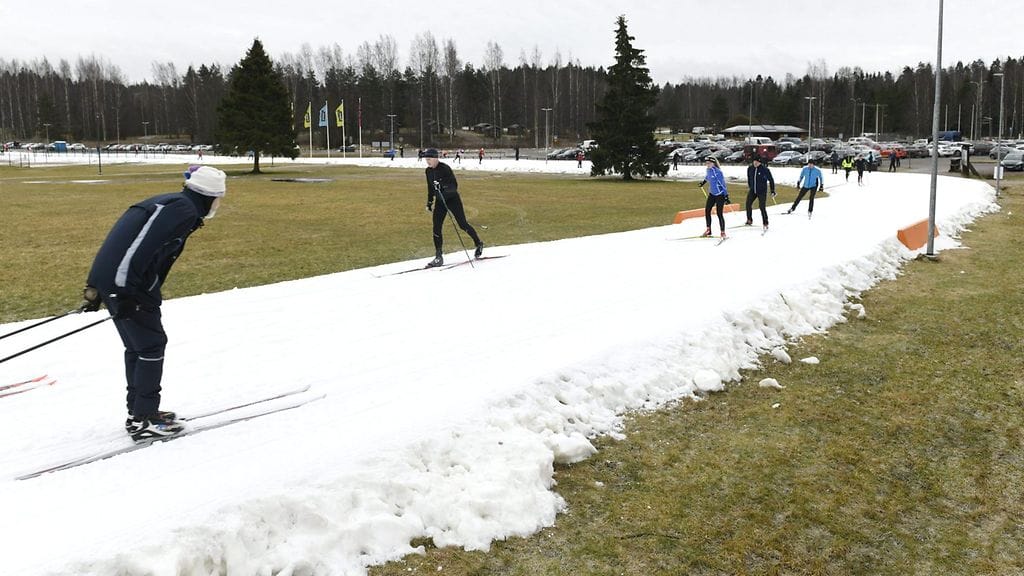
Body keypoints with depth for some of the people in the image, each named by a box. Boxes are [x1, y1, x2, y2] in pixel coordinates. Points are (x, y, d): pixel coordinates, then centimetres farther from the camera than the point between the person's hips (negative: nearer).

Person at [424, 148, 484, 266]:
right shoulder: (428, 171, 3)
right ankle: (438, 257, 4)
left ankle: (479, 244, 25)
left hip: (452, 199, -6)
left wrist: (443, 186, -35)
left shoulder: (444, 168, -18)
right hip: (440, 201, 6)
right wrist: (429, 203, 18)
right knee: (436, 228, -2)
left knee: (462, 224, 1)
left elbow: (454, 185, -19)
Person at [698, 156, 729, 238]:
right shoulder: (708, 170, 3)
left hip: (720, 194, -8)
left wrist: (726, 196, -22)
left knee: (719, 214, -8)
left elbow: (723, 184, -20)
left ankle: (723, 233, 2)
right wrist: (704, 181, 47)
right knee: (707, 211, 6)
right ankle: (708, 230, 20)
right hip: (712, 194, 8)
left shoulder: (717, 172, -21)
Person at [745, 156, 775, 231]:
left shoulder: (765, 169, -13)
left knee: (762, 207, -9)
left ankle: (765, 223, 4)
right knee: (748, 204, -7)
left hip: (762, 191, -4)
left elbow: (771, 180, -5)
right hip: (752, 190, 4)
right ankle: (749, 220, 12)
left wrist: (772, 191, -6)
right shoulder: (750, 168, -1)